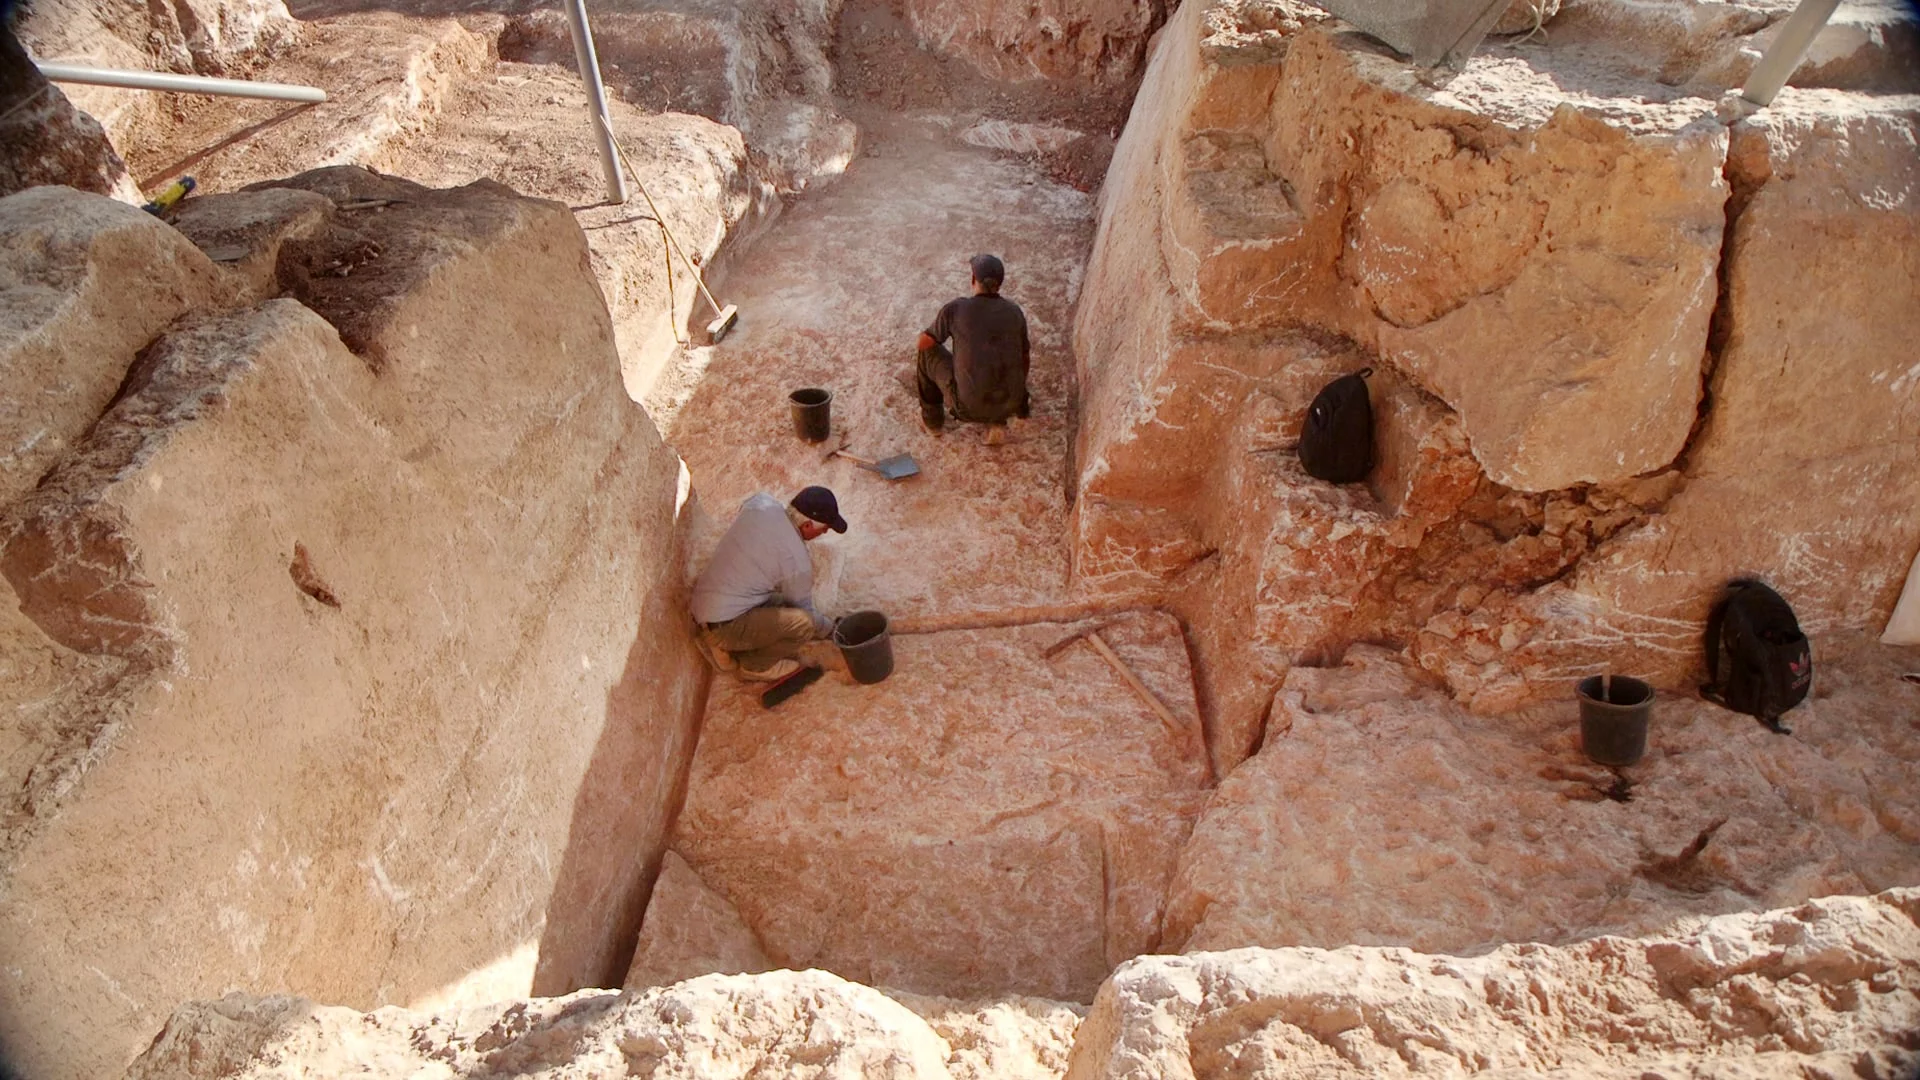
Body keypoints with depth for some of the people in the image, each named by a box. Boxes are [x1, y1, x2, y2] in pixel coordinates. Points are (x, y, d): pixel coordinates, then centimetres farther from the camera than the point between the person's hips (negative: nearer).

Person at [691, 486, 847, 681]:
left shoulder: (760, 503, -4)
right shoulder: (797, 560, -21)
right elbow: (804, 613, -6)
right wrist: (830, 629, 14)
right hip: (724, 625, -9)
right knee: (802, 623, -22)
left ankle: (727, 646, 15)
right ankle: (756, 666, 1)